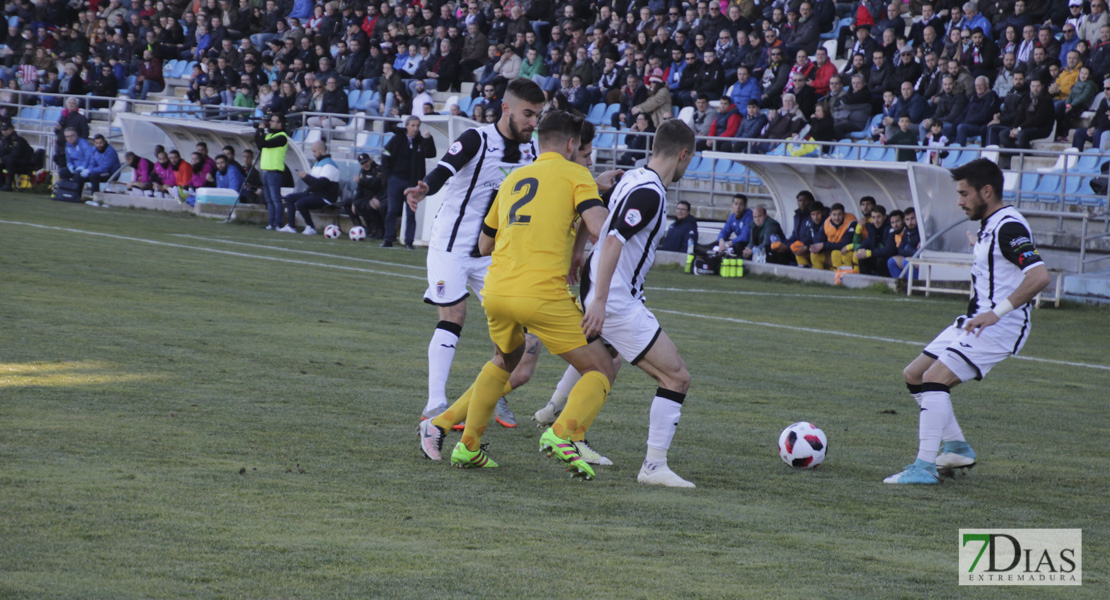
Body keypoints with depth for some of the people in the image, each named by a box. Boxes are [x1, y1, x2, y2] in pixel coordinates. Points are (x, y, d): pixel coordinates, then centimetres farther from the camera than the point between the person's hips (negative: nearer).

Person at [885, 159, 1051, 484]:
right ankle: (957, 448, 19)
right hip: (976, 321, 11)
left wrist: (997, 312, -33)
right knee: (913, 375, 13)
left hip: (1000, 326, -11)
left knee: (935, 377, -22)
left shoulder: (1009, 227, -18)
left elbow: (1039, 276, -31)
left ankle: (925, 467, -23)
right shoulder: (990, 225, 14)